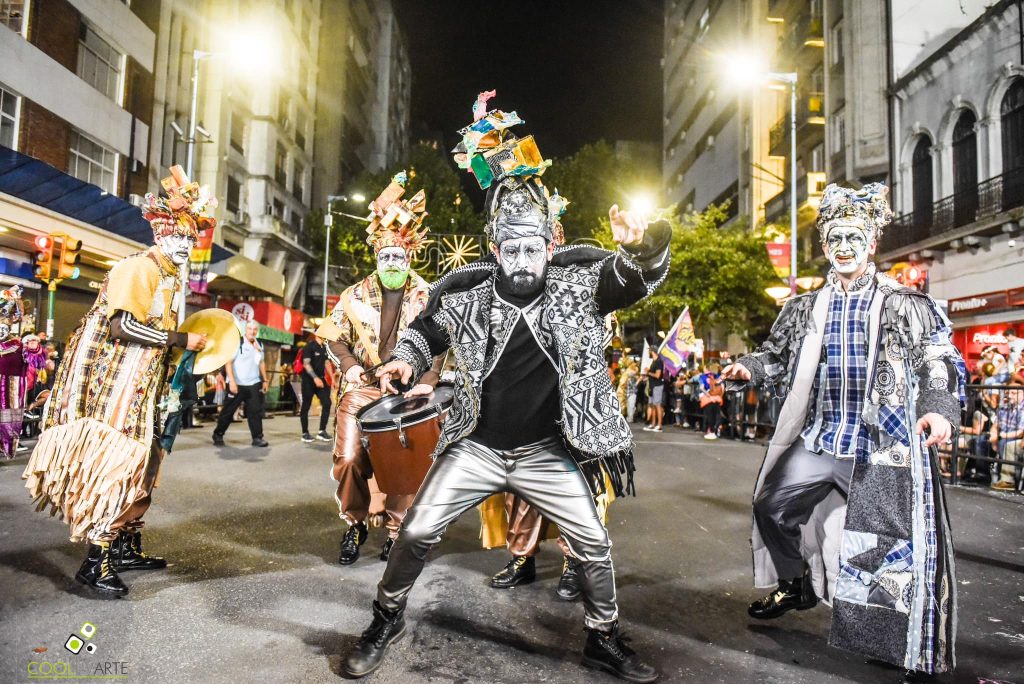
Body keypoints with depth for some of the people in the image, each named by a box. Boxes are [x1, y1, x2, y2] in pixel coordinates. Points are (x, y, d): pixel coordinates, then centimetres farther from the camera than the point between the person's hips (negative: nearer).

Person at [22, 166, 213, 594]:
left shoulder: (170, 277, 17)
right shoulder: (137, 268, -11)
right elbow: (123, 324, -23)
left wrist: (183, 349, 12)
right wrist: (179, 339, -18)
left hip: (138, 386, 10)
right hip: (114, 384, -10)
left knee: (138, 462, 12)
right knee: (113, 463, -10)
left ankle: (126, 547, 22)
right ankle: (96, 563, -4)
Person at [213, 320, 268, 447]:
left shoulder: (259, 345, 11)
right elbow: (228, 362, -14)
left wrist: (265, 380, 15)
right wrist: (232, 381, -22)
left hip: (254, 384, 5)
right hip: (237, 384, -5)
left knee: (256, 411, 1)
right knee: (228, 411, 6)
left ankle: (257, 438, 4)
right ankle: (218, 435, 20)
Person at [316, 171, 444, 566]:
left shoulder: (428, 298, 4)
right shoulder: (355, 296, 8)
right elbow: (334, 337, 11)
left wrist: (429, 381, -10)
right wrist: (349, 367, -6)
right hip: (362, 390, 1)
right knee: (349, 459, -5)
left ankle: (396, 530, 18)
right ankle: (354, 525, 18)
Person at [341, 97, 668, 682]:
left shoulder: (578, 286, -8)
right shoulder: (467, 294, -5)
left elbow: (643, 276, -17)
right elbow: (426, 330, 13)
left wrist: (643, 242, -40)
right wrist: (405, 362, -8)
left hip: (548, 454, 0)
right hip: (476, 448, 1)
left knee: (595, 546, 4)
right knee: (417, 532, 1)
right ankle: (387, 622, 28)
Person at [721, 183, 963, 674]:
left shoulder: (907, 305, -1)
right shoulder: (805, 307, 10)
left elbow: (941, 364, -6)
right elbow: (779, 356, 14)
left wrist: (940, 408, -24)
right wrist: (750, 368, -7)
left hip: (885, 448, -4)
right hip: (818, 440, 4)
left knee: (890, 541, 1)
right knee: (771, 504, 9)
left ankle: (901, 647, 23)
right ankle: (797, 584, 35)